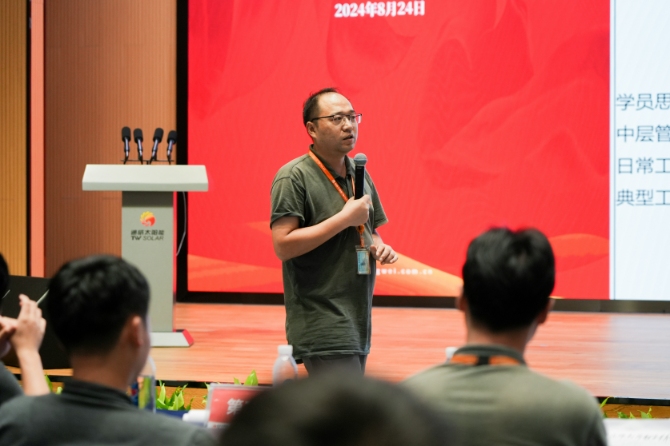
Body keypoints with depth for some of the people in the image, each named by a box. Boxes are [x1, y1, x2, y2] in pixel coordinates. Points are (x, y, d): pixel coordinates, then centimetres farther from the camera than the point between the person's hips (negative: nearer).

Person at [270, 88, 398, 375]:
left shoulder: (359, 174, 15)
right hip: (321, 326, -8)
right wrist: (345, 218, -18)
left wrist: (378, 247, 3)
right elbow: (283, 245, -19)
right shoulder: (294, 177, -10)